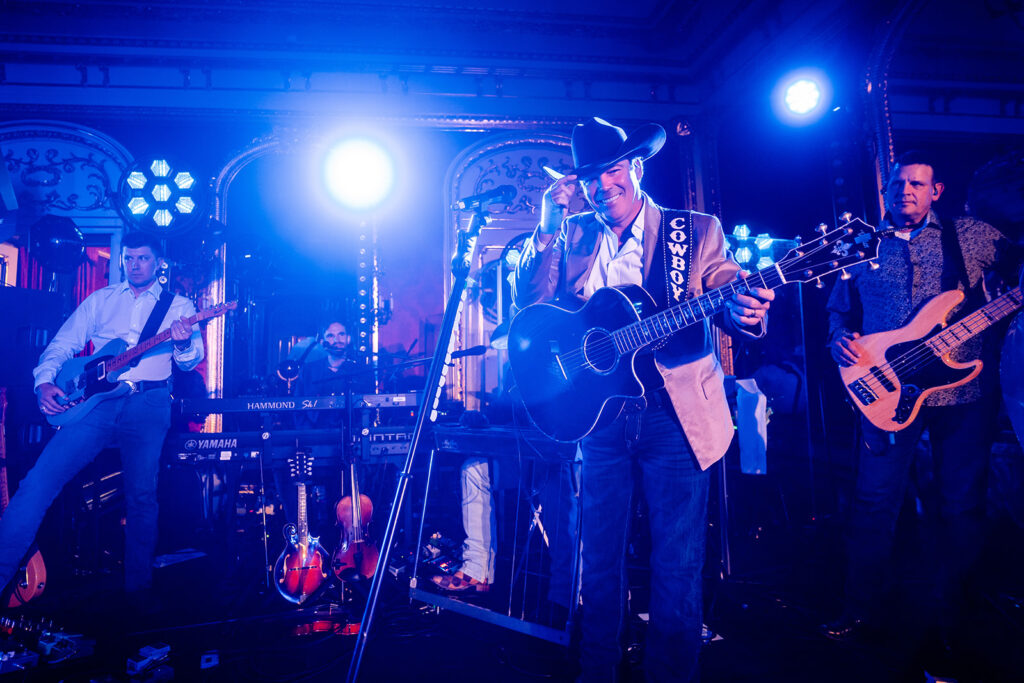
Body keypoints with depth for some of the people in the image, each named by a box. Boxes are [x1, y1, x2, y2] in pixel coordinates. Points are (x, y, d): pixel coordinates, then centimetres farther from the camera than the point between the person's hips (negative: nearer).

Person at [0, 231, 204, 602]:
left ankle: (138, 590, 7)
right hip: (95, 399, 2)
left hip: (148, 405, -2)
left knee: (142, 495, -6)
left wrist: (183, 343, -23)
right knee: (41, 478, -13)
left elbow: (191, 362, 1)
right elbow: (62, 344, 14)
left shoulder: (178, 305, 11)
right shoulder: (100, 300, 18)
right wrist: (45, 380, -5)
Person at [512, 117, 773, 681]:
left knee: (676, 567, 3)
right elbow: (529, 305, 2)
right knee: (600, 556, 13)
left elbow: (729, 291, -8)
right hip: (598, 411, 3)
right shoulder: (572, 237, 11)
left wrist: (743, 310, -32)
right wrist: (548, 231, -10)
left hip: (675, 413, -2)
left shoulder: (696, 231, 4)